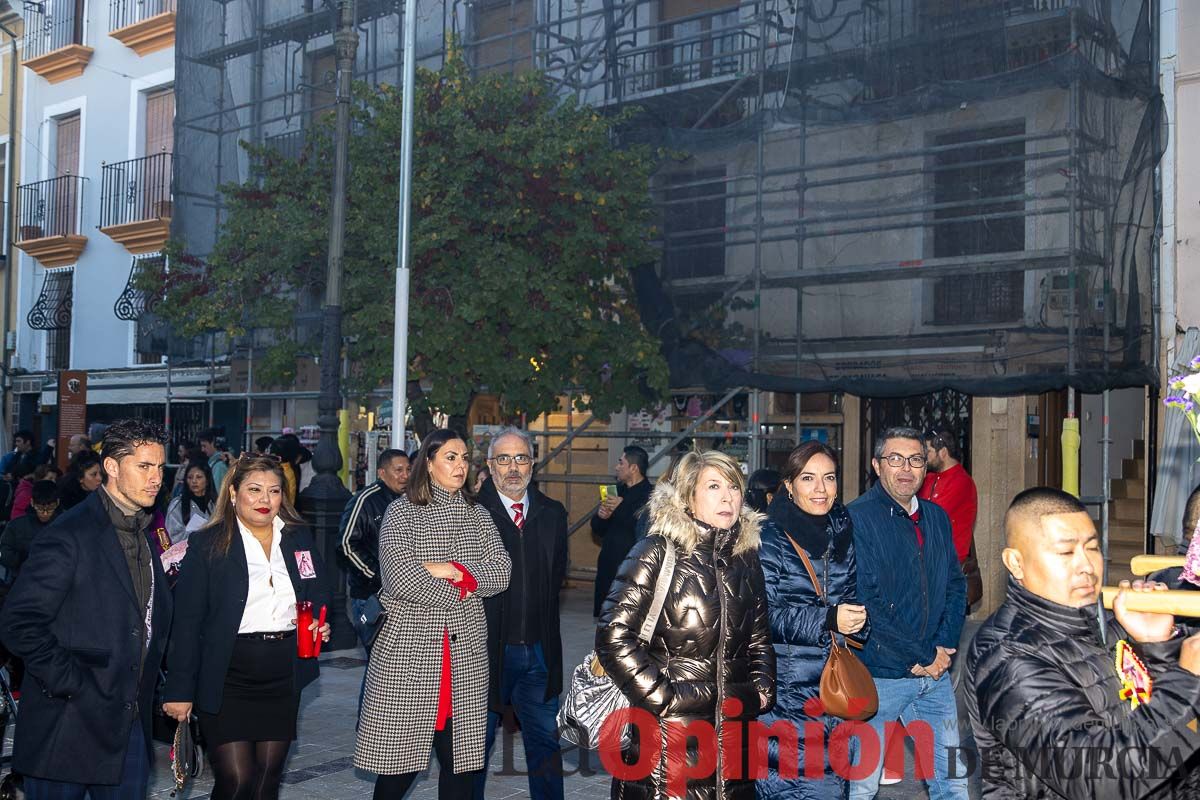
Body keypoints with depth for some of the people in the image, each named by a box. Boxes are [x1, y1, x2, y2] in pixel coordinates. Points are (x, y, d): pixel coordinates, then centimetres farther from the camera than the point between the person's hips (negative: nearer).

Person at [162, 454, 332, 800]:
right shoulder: (207, 544, -5)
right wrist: (180, 690, -10)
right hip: (226, 680, -4)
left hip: (283, 678, 4)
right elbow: (187, 623, -6)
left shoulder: (300, 538, 7)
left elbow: (320, 596, 17)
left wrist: (319, 624, -6)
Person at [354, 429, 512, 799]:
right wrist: (462, 591, -7)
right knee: (400, 761, 0)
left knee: (460, 758, 4)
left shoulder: (478, 515, 13)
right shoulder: (402, 512, 0)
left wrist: (448, 569, -12)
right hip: (408, 651, -4)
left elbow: (501, 572, 1)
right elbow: (400, 577, -14)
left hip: (465, 654, 4)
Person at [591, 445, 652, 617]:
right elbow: (597, 529, 19)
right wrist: (601, 516, -3)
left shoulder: (650, 495, -10)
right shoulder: (617, 490, 15)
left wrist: (622, 507, -20)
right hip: (608, 567, 8)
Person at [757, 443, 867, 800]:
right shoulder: (770, 537, -9)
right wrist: (827, 620, -22)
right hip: (785, 689, -6)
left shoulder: (843, 533, 10)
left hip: (834, 686, 6)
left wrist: (857, 619, -1)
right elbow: (763, 614, -14)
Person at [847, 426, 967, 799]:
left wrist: (943, 647, -3)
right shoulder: (857, 518, -11)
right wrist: (922, 655, -14)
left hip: (935, 672, 6)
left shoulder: (937, 517, 10)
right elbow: (865, 601, -18)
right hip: (877, 675, -6)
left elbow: (956, 585, 13)